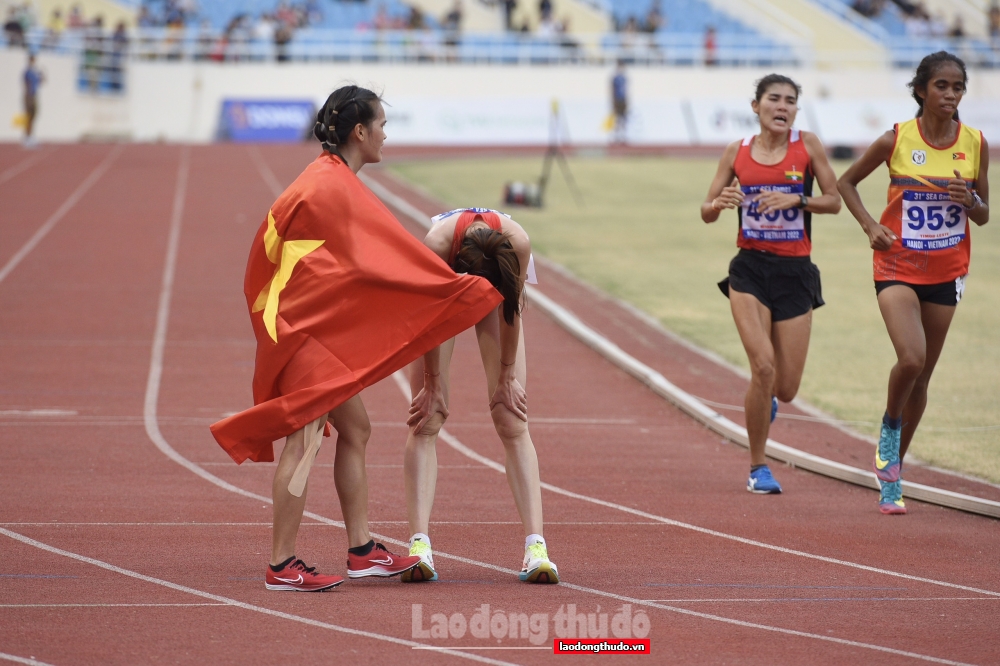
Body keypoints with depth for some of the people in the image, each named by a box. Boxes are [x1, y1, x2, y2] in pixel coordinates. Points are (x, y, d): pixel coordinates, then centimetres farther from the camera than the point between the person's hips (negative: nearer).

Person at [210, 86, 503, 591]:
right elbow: (388, 253, -16)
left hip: (323, 328, 11)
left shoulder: (330, 180, 14)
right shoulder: (334, 188, -17)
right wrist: (457, 287, -11)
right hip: (306, 326, -11)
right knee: (304, 440, -11)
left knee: (354, 430, 14)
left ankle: (361, 551, 19)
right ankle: (283, 566, -10)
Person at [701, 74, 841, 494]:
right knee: (763, 366, -19)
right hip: (750, 270, -1)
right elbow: (706, 212, 8)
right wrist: (720, 203, -15)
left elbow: (834, 201, 1)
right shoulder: (737, 152, 3)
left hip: (795, 273, 1)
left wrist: (796, 199, -16)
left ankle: (764, 401, 42)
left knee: (786, 388, 1)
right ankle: (757, 468, -3)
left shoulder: (807, 145, 0)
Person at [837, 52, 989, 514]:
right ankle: (890, 423, 7)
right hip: (898, 266, -3)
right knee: (911, 359, -25)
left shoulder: (975, 144, -2)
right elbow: (846, 183, 5)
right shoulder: (896, 140, -9)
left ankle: (892, 477, 24)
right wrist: (870, 226, -8)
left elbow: (983, 215, 8)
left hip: (946, 272, 3)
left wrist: (969, 200, -14)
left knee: (923, 375, 9)